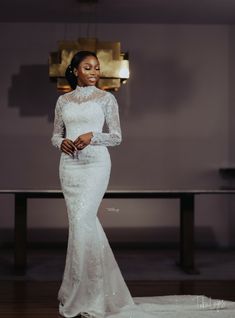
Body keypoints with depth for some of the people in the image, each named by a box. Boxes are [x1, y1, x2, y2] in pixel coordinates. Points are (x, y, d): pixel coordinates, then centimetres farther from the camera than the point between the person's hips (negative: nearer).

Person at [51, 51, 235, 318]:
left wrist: (92, 136, -17)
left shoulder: (106, 98, 2)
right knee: (81, 221, 4)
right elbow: (55, 135, 16)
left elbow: (117, 136, 0)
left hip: (95, 164, -4)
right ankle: (98, 285, 16)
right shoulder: (63, 100, 12)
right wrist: (62, 142, -8)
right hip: (69, 165, 4)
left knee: (82, 220, -15)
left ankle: (81, 292, -5)